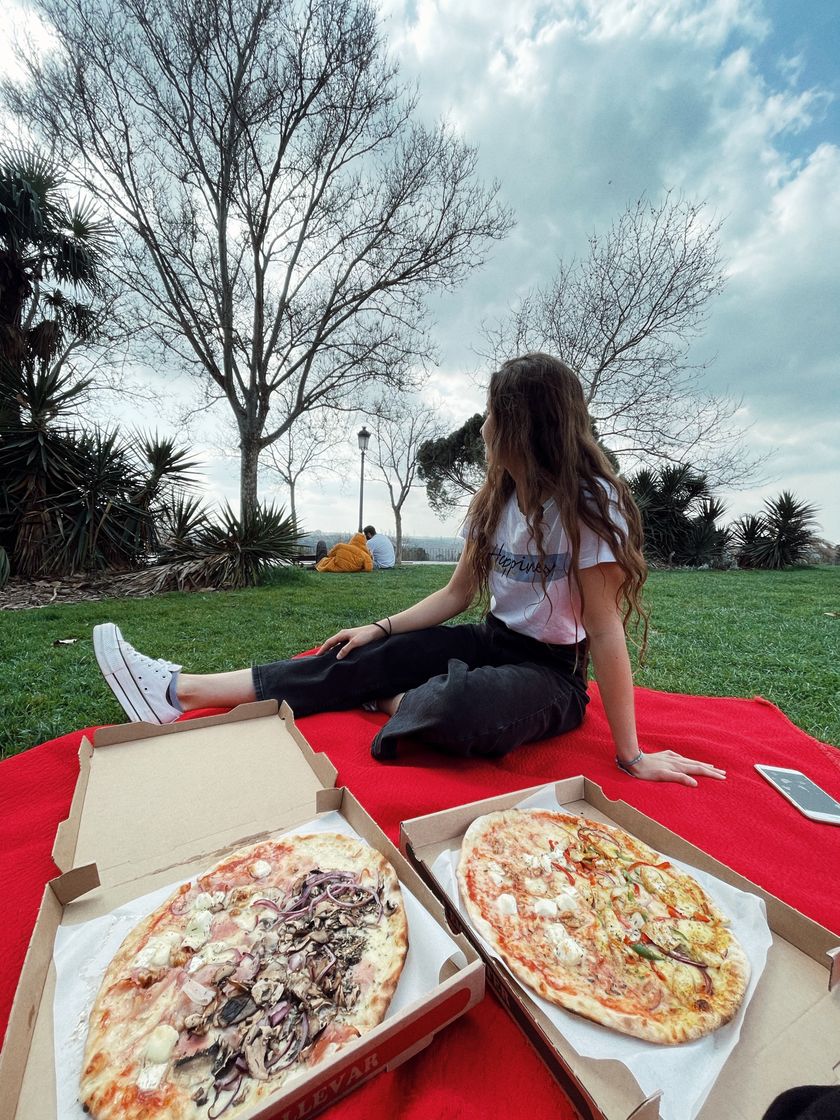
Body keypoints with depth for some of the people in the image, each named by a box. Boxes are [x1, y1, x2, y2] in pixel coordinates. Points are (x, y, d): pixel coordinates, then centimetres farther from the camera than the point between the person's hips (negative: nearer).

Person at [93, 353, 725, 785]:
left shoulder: (590, 503, -18)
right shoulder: (495, 501, 4)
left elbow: (605, 629, -20)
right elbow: (457, 595, 6)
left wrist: (631, 754, -15)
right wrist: (381, 627, -3)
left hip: (551, 674, -5)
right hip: (493, 642, 6)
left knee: (462, 711, -39)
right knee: (362, 659, -13)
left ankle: (396, 702, -4)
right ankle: (179, 692, -9)